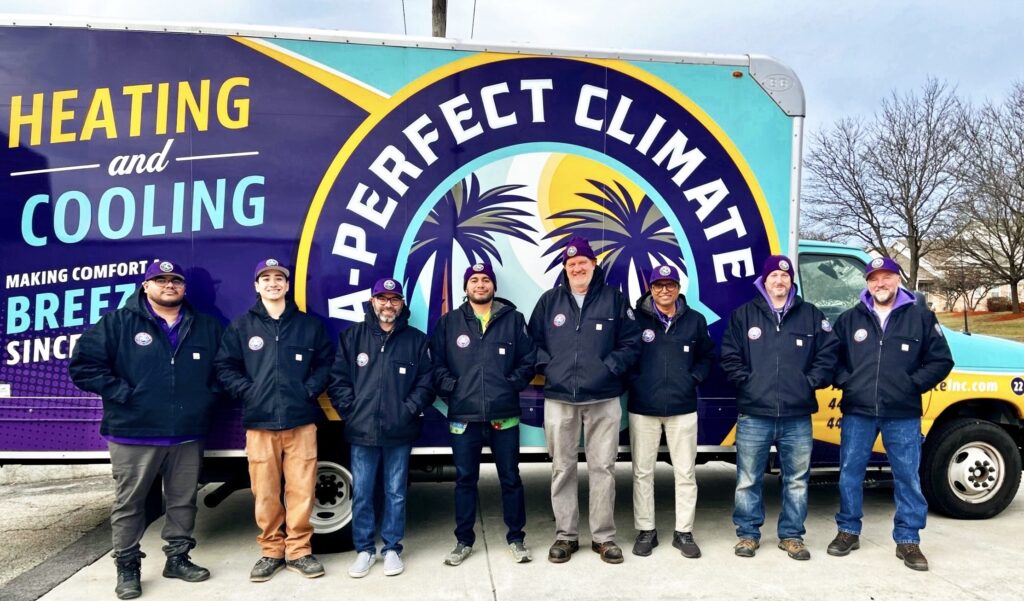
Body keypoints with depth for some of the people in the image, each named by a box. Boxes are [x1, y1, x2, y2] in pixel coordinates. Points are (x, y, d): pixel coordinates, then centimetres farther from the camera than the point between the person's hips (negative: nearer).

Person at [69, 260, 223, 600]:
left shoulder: (206, 327, 9)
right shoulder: (117, 323, -1)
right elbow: (83, 365, -5)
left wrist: (209, 394, 2)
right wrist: (123, 393, -11)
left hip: (188, 434, 3)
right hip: (134, 434, -3)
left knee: (183, 500, 12)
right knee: (129, 502, 7)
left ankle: (178, 558, 27)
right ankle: (127, 567, 21)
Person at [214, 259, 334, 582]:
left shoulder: (310, 324, 10)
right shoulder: (241, 326, 10)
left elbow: (326, 362, 11)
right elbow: (225, 366, 9)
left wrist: (310, 389, -3)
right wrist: (248, 391, -3)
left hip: (301, 421, 0)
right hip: (260, 422, 0)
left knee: (301, 489, 0)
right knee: (265, 492, 3)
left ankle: (299, 550, 15)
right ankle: (271, 551, 19)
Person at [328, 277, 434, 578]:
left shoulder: (416, 340, 4)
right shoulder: (352, 336, 5)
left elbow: (426, 383, 3)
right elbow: (337, 379, 3)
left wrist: (408, 410, -8)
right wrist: (350, 411, -5)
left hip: (399, 433, 0)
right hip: (361, 431, 1)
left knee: (395, 493, 9)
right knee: (361, 493, 8)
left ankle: (392, 549, 23)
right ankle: (364, 550, 23)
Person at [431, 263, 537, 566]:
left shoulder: (513, 319, 6)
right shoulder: (448, 322, 6)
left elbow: (529, 358, 7)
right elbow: (436, 362, 6)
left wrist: (514, 383, -4)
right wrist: (450, 386, -5)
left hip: (504, 415, 0)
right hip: (463, 416, 0)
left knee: (510, 479, 9)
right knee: (465, 480, 10)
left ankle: (516, 538, 25)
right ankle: (464, 541, 25)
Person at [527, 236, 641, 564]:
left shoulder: (614, 298, 4)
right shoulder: (549, 300, 8)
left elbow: (631, 343, 3)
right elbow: (533, 341, 13)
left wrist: (609, 367, -8)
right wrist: (547, 366, -2)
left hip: (604, 399, -1)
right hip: (558, 399, 1)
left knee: (603, 468, 4)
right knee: (562, 469, 8)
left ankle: (604, 536, 18)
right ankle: (565, 535, 21)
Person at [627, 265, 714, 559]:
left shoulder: (695, 320, 4)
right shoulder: (636, 318, -4)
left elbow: (707, 355, 16)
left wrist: (695, 377, 2)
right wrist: (632, 380, -7)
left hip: (682, 408, 2)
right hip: (643, 408, -1)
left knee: (685, 472, 7)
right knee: (643, 471, 7)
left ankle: (684, 532, 21)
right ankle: (645, 531, 21)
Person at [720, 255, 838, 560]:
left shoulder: (811, 315, 9)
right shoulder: (744, 314, 6)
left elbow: (828, 351, 9)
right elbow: (730, 356, 4)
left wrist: (811, 382, -1)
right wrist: (746, 381, -6)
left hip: (797, 416, 2)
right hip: (754, 414, -1)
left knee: (797, 480, 10)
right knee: (748, 480, 5)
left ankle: (791, 535, 24)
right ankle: (748, 534, 19)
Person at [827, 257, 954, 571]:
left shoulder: (921, 318, 3)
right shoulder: (850, 319, 7)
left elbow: (941, 361, 4)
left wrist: (913, 384, -5)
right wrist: (845, 381, -1)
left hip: (903, 415, -1)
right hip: (857, 412, 1)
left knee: (908, 477, 5)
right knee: (850, 472, 6)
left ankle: (908, 540, 18)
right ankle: (848, 531, 21)